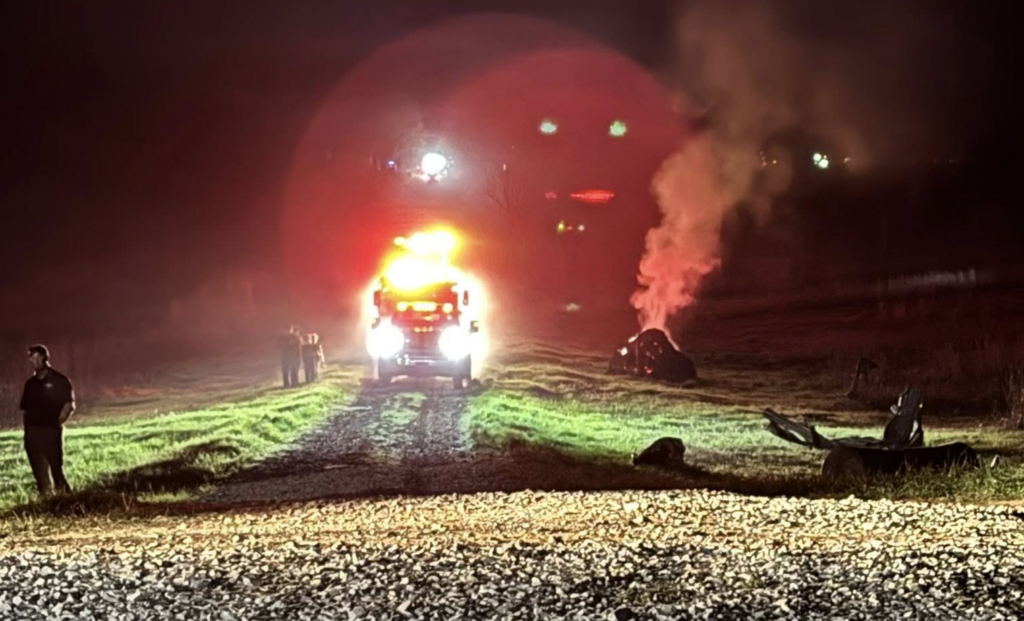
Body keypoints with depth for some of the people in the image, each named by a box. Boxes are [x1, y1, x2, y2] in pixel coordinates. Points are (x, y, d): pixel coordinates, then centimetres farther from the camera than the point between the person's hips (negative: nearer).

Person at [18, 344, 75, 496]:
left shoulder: (59, 381, -2)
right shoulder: (30, 383, 14)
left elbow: (69, 406, -3)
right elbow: (24, 408, 19)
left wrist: (57, 424, -6)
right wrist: (27, 425, 6)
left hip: (51, 431, -5)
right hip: (32, 432, 5)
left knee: (57, 468, -7)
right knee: (39, 471, 6)